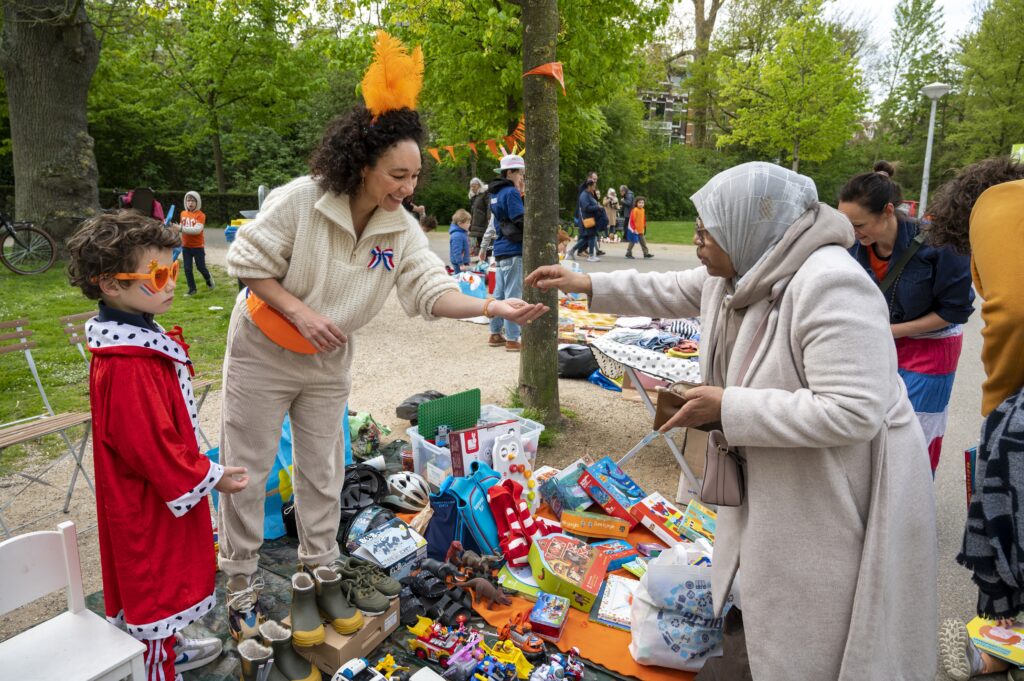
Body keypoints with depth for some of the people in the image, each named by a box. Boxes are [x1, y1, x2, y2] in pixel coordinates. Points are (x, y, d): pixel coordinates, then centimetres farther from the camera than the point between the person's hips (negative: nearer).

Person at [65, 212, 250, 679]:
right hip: (150, 504, -10)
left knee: (164, 579, 27)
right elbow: (154, 447, -27)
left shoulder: (137, 341, 2)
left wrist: (198, 470, 15)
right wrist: (209, 478, -15)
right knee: (155, 587, 8)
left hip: (155, 495, 10)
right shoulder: (129, 367, -31)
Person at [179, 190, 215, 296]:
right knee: (187, 269, 4)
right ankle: (192, 289, 14)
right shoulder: (183, 214, 4)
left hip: (198, 246, -4)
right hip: (186, 246, 4)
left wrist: (182, 228, -31)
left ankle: (208, 279, 37)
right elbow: (181, 227, 15)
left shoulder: (200, 215, -12)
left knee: (201, 267, 6)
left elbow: (197, 230, -25)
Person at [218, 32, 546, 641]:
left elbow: (431, 292, -19)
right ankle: (242, 582, 25)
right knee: (248, 466, 6)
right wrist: (300, 312, -26)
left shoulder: (402, 229, -11)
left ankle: (320, 568, 32)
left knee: (322, 469, 14)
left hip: (328, 364, 4)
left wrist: (493, 307, -35)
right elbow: (248, 260, -15)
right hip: (263, 352, -3)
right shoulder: (299, 201, -22)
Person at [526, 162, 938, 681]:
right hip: (774, 472, 9)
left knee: (814, 639, 9)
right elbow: (671, 292, 13)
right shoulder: (747, 266, -2)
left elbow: (853, 412, -34)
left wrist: (727, 408, -29)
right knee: (773, 595, 28)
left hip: (843, 486, -8)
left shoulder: (830, 287, -31)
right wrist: (586, 285, 11)